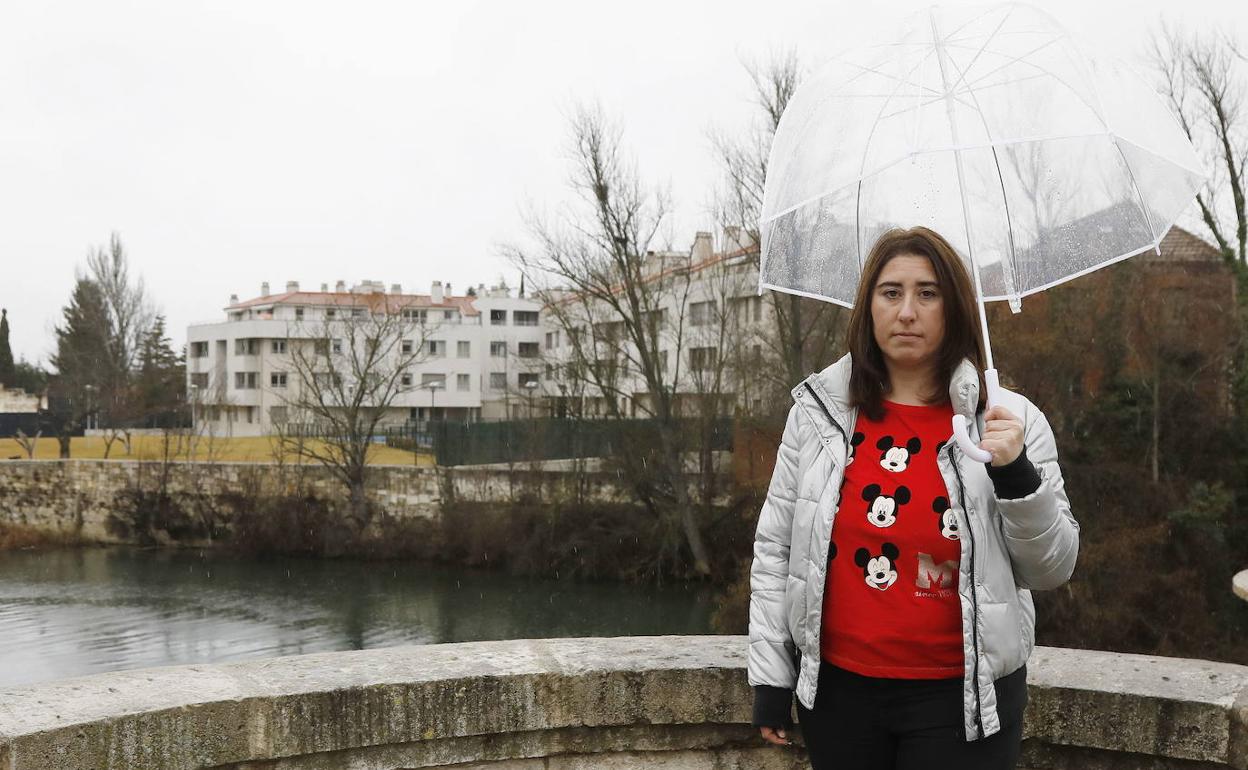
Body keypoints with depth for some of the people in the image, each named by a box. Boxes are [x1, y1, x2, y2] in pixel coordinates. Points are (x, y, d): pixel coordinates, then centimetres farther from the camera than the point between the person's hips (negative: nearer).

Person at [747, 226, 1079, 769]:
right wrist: (770, 674, 3)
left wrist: (1018, 479, -18)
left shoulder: (1009, 419, -5)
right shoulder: (818, 411, -1)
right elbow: (775, 549, 4)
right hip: (835, 687, 2)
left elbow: (1052, 571, -2)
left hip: (963, 695, -1)